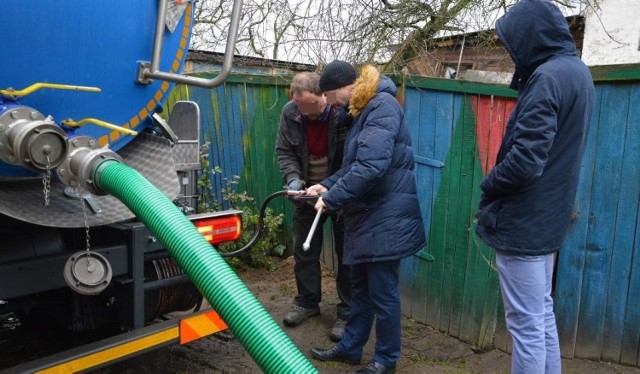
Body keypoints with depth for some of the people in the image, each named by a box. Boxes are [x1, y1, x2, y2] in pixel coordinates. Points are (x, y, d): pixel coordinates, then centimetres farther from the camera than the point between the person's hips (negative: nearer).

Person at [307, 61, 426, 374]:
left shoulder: (383, 106, -17)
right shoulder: (365, 109, 15)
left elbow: (371, 167, -27)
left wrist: (332, 198, -19)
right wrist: (327, 185, 7)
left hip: (385, 219, -10)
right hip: (367, 216, 10)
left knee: (383, 294, 4)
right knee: (361, 289, 20)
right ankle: (350, 347, 34)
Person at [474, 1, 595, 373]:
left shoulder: (547, 77, -19)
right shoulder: (577, 71, 12)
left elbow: (525, 160, -25)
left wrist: (488, 186, -9)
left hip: (523, 219, -10)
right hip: (548, 216, 10)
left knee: (526, 323, 1)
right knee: (543, 312, 20)